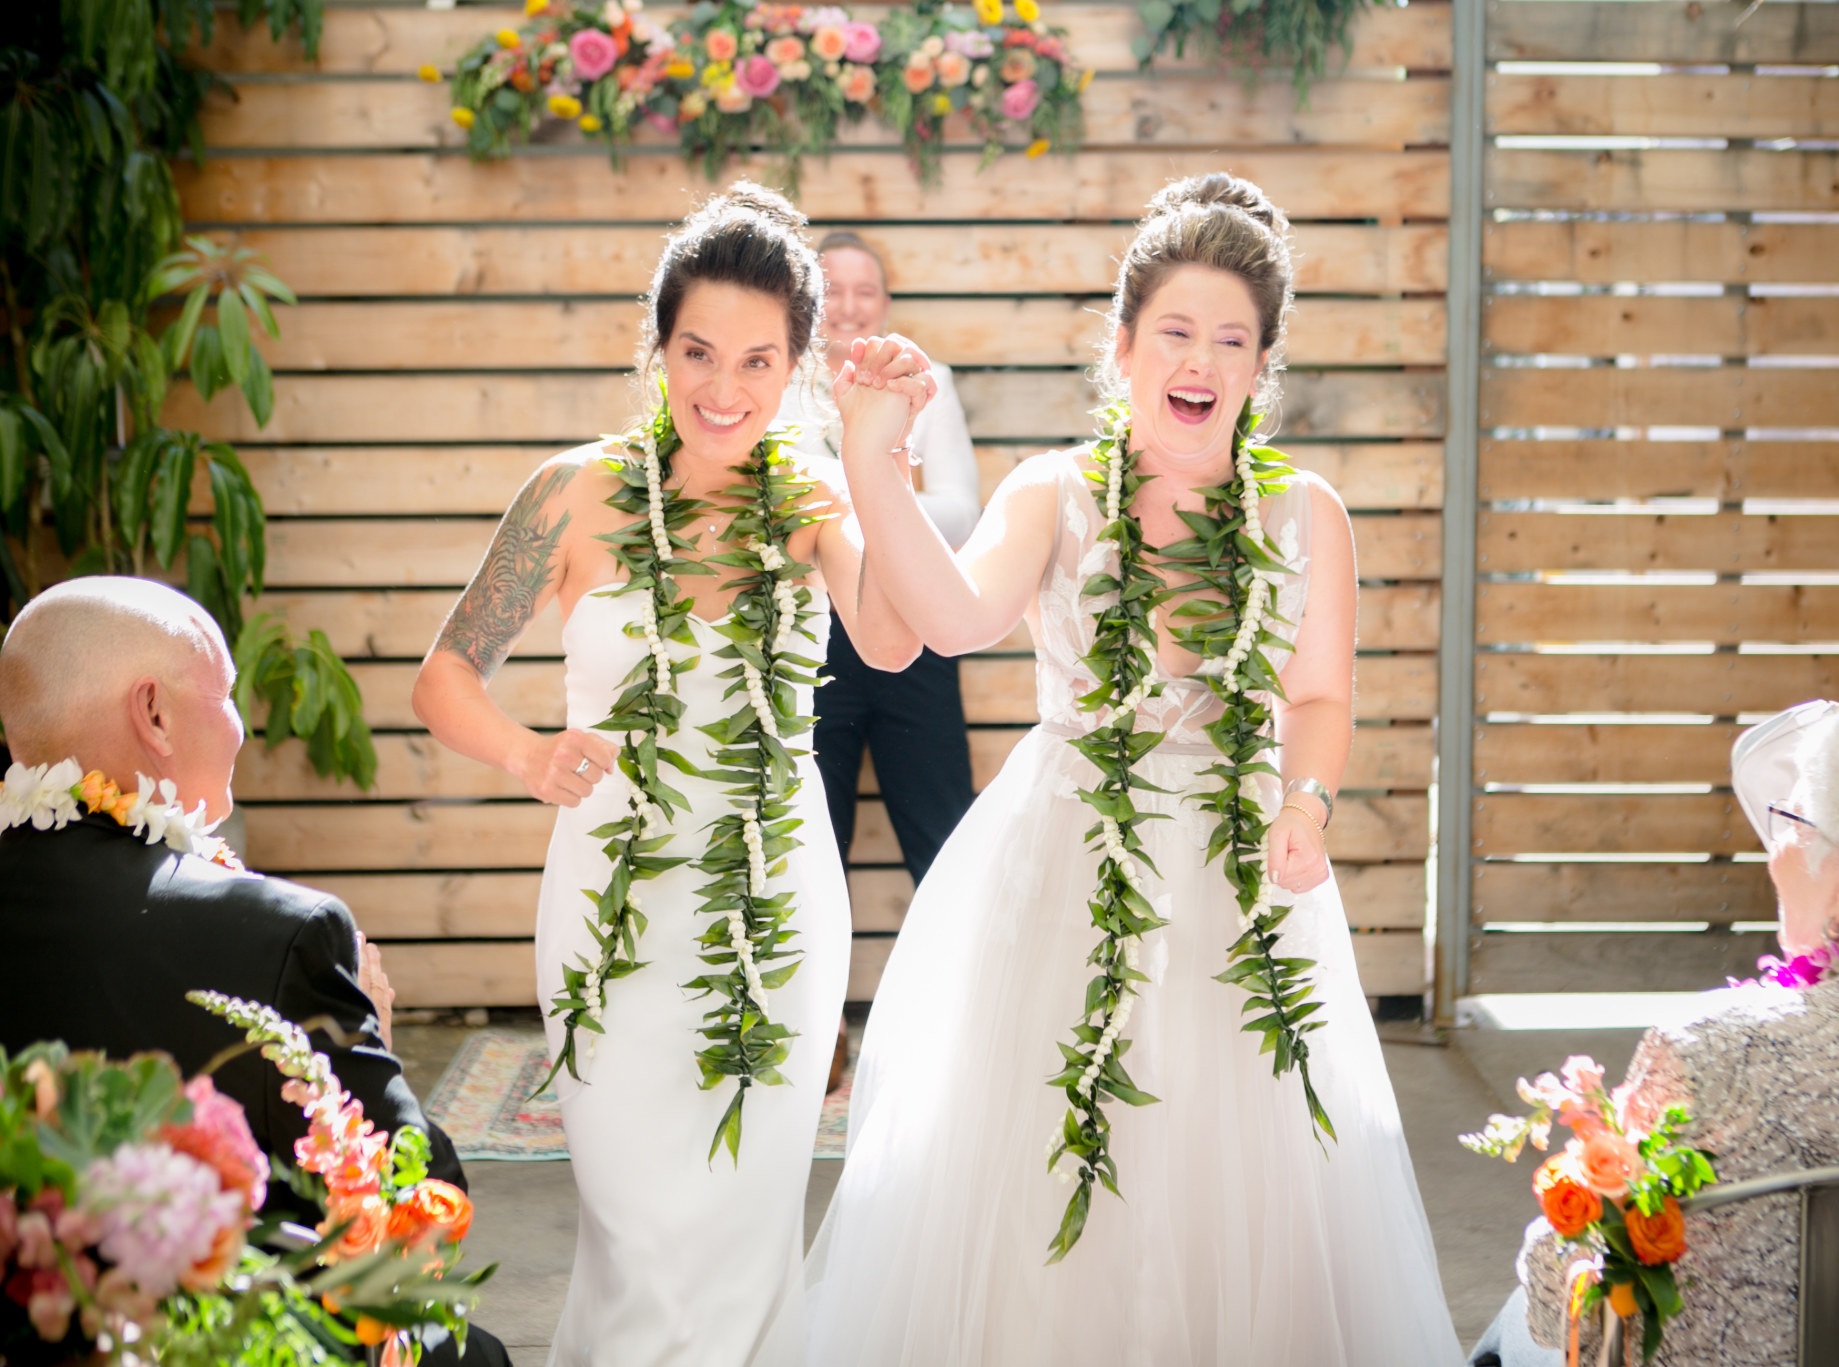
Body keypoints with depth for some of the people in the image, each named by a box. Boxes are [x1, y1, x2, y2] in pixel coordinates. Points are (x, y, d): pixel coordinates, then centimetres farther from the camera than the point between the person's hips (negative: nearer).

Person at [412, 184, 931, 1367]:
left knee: (750, 1216, 14)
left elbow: (891, 644, -21)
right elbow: (446, 678, -5)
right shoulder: (585, 493, -8)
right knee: (646, 1223, 4)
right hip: (625, 902, -2)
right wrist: (531, 755, -26)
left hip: (782, 906, 2)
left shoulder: (813, 503, -3)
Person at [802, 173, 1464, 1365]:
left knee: (1239, 1176, 5)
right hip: (1060, 868, -1)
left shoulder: (1305, 514, 3)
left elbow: (1320, 697, 4)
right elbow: (956, 617, -20)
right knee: (1027, 1170, 4)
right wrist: (872, 460, -31)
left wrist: (1306, 798, -17)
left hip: (1236, 879, 1)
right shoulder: (1053, 495, -2)